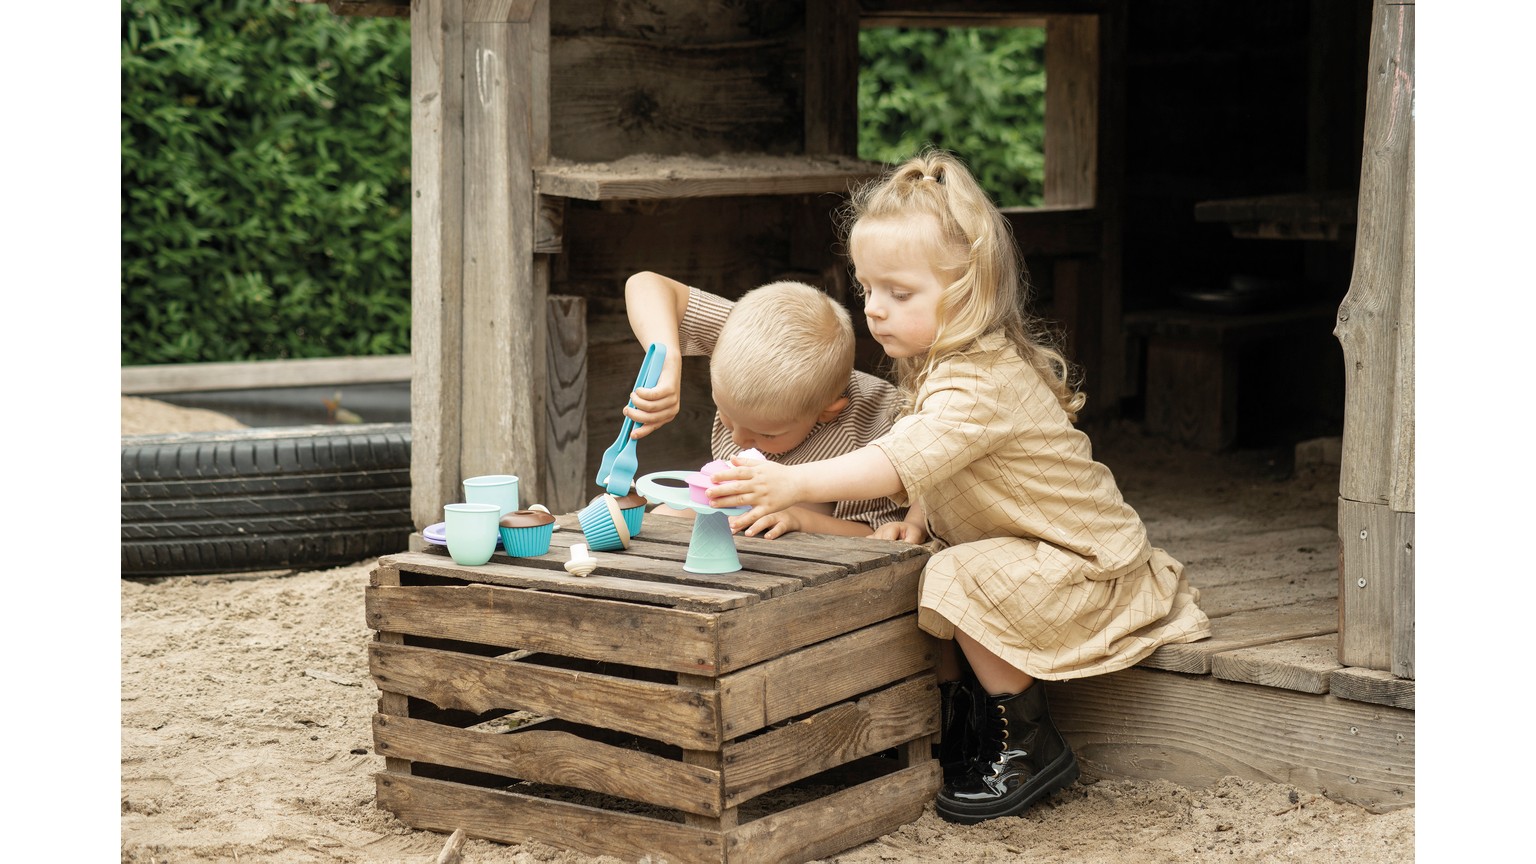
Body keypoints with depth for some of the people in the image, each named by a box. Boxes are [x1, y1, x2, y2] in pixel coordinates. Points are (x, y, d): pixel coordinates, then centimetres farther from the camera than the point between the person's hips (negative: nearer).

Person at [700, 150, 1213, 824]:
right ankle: (962, 720, 14)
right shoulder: (937, 366, 3)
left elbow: (903, 461, -45)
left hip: (1086, 567, -10)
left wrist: (793, 483, -55)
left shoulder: (983, 382, -30)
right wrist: (916, 522, -8)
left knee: (965, 581, -28)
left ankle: (1031, 748, -11)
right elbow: (934, 470, 13)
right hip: (1012, 547, 10)